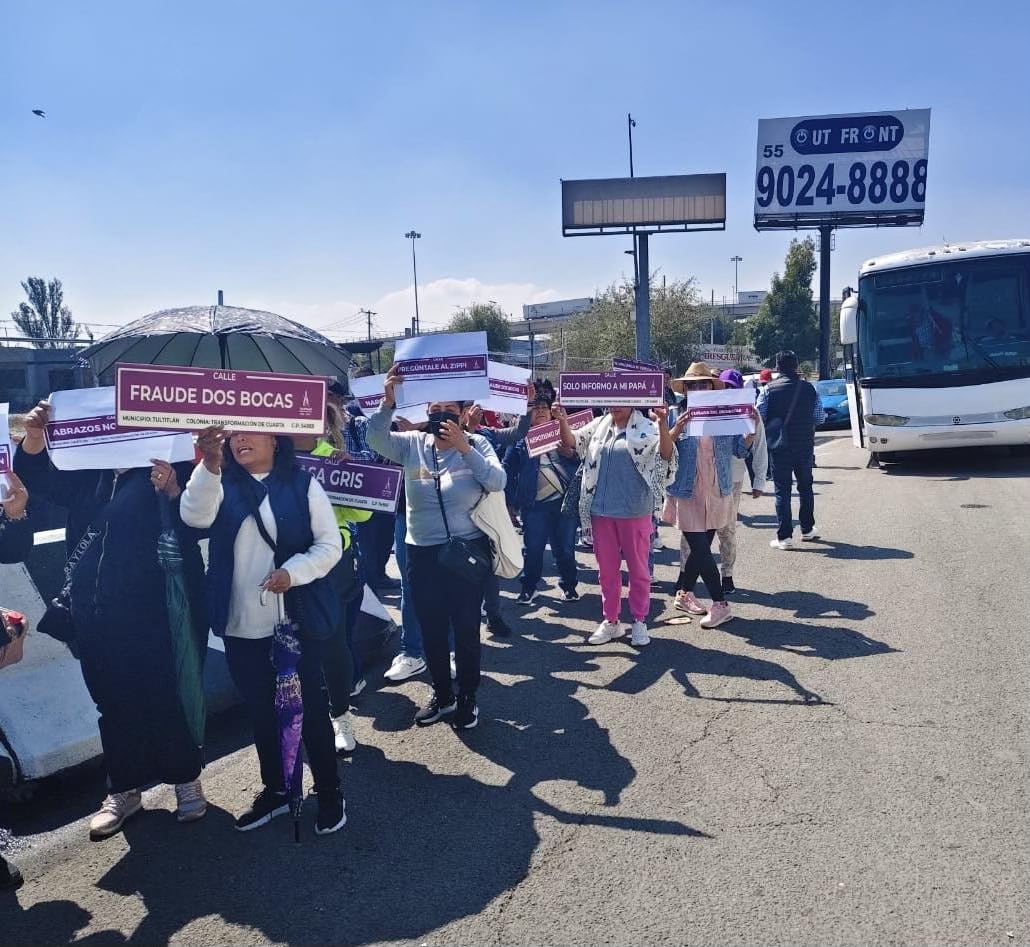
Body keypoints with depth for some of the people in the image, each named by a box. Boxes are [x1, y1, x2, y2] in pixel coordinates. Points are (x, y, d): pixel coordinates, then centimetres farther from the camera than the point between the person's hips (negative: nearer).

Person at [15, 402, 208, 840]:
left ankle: (187, 781, 26)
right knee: (115, 704, 16)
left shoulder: (170, 466, -8)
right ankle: (124, 790, 31)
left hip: (157, 614, -5)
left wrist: (172, 491, -35)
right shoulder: (88, 471, 9)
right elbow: (36, 477, 11)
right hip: (97, 614, 5)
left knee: (168, 699, 6)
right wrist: (34, 436, -9)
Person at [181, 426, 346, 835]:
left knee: (311, 708, 6)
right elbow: (195, 516, -20)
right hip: (243, 626, 3)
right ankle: (275, 790, 33)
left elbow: (330, 545, -5)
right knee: (260, 711, 15)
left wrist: (293, 571, -22)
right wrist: (210, 465, -37)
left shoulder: (303, 484, -3)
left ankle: (330, 793, 22)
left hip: (298, 621, -3)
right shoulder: (221, 484, 3)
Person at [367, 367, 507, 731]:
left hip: (469, 551, -2)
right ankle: (441, 694, 31)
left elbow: (498, 482, -15)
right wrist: (389, 401, -28)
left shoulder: (476, 444, -1)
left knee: (466, 629, 5)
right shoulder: (413, 444, 2)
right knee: (431, 630, 13)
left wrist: (464, 448, -23)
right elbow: (376, 438, -14)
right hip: (423, 554, 2)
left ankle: (467, 698, 22)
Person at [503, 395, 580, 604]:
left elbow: (582, 460, 9)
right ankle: (529, 587, 19)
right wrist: (513, 499, -4)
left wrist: (571, 454, -12)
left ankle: (569, 585, 24)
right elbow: (507, 470, 3)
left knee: (566, 548, 7)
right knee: (533, 549, 3)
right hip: (535, 505, -1)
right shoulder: (520, 440, 7)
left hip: (565, 501, 1)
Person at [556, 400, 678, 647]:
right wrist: (563, 421, -16)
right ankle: (610, 621, 24)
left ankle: (639, 622, 21)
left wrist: (663, 425, -34)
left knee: (638, 568, 8)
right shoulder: (599, 425, 7)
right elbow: (571, 441, 4)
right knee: (607, 569, 12)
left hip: (635, 511, -4)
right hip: (601, 510, 4)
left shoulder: (647, 428, -5)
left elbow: (666, 455, -17)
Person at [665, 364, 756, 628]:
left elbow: (739, 450, 7)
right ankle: (720, 604, 3)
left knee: (700, 548, 12)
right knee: (700, 549, -6)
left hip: (717, 492, 4)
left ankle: (684, 594, 30)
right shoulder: (675, 415, -4)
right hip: (688, 494, -4)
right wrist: (676, 429, -27)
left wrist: (751, 431, -11)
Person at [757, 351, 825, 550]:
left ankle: (785, 537, -1)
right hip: (805, 446, 2)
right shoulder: (810, 388, -2)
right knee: (805, 487, 19)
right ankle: (807, 530, 29)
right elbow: (820, 417, 2)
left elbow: (759, 416, -8)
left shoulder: (769, 390, -8)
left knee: (782, 491, 1)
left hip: (779, 446, -2)